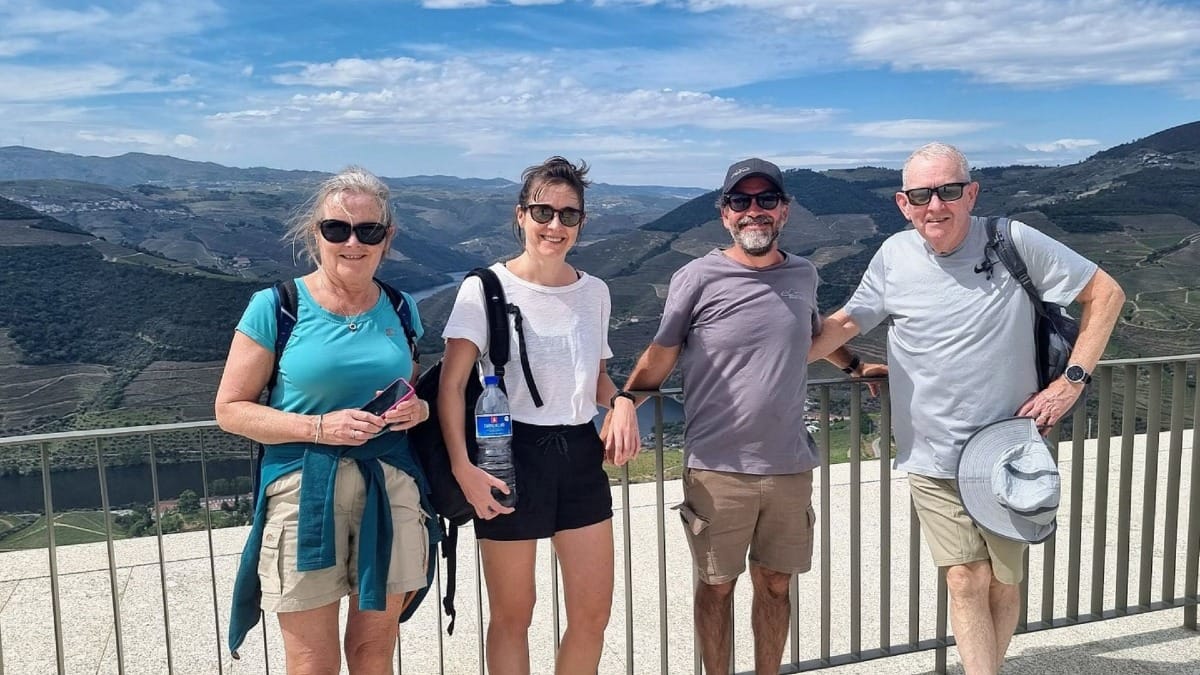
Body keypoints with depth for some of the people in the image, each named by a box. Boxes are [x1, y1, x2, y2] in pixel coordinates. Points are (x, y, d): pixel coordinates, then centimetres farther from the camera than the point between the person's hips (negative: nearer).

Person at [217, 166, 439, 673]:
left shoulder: (400, 309, 7)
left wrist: (416, 409, -4)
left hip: (391, 488, 4)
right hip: (303, 489, -3)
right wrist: (319, 427, -17)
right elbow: (230, 409, -4)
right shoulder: (276, 306, -5)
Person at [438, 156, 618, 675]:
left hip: (580, 454, 5)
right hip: (511, 455, -4)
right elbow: (452, 384, -13)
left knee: (593, 612, 9)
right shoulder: (487, 287, -8)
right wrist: (462, 466, -24)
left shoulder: (594, 292, 7)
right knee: (512, 615, 9)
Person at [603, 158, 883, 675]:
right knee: (716, 586, 11)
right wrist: (625, 402, -17)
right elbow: (660, 356, -1)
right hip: (717, 468, -3)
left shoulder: (803, 275, 7)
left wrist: (856, 367, 28)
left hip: (789, 467, 4)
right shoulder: (698, 278, -7)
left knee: (774, 584, 15)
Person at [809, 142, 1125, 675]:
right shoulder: (893, 257, -3)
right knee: (966, 581, -4)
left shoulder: (1012, 241, -10)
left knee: (1003, 585, 11)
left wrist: (1072, 380, -8)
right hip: (933, 457, 1)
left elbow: (1105, 293, -2)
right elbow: (846, 322, 10)